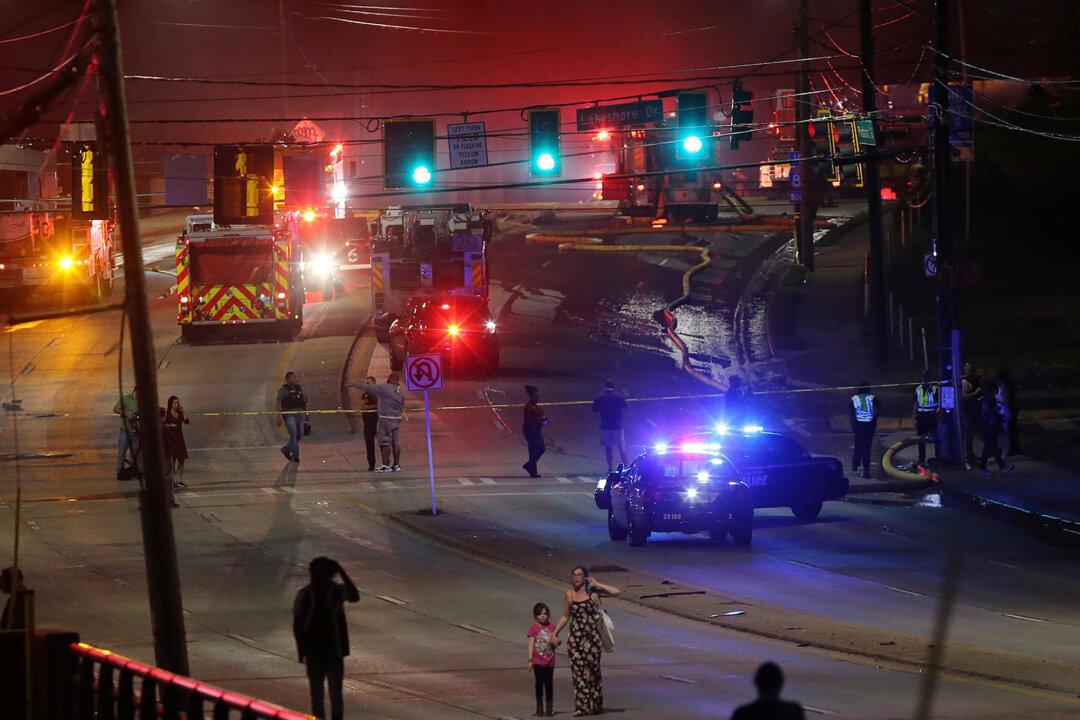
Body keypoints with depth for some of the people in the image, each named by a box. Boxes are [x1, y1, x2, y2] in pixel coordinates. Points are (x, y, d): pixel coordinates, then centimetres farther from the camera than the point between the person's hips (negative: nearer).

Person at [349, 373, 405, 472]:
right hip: (397, 419, 6)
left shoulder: (383, 388, -12)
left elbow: (367, 388, -8)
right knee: (395, 442, 10)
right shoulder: (401, 392, 7)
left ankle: (385, 465, -4)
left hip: (385, 419, -6)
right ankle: (396, 465, 11)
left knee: (384, 442, -3)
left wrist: (355, 385, 4)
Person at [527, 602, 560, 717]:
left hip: (550, 661, 2)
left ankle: (549, 708, 16)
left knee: (549, 684, 7)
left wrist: (556, 642, -11)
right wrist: (530, 660, -10)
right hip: (538, 662, -2)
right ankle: (540, 708, 8)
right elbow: (531, 644, -4)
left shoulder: (552, 628, 4)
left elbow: (556, 641, 14)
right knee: (539, 683, 0)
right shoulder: (533, 629, -3)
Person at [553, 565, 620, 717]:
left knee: (593, 670, 3)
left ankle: (595, 706, 15)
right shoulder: (569, 595, 5)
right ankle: (581, 706, 4)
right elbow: (565, 617, 14)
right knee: (578, 671, -1)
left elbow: (616, 591, -12)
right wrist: (555, 632, 10)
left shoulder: (593, 592, -3)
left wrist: (597, 585, -11)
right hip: (575, 638, 2)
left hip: (592, 636, -2)